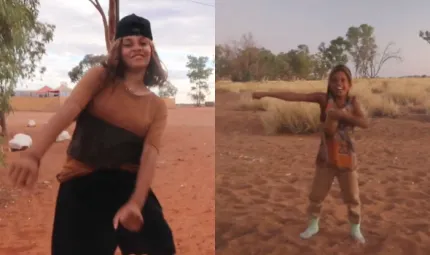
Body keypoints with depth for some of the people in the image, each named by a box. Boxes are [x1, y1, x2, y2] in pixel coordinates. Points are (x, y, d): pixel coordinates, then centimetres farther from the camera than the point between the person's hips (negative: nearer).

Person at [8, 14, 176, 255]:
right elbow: (68, 110, -17)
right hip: (82, 182, -1)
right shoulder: (100, 77, 0)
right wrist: (33, 155, -34)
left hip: (128, 184, 2)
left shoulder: (158, 107, 6)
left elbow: (150, 154, -7)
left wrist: (135, 203, -22)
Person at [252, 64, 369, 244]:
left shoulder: (353, 102, -7)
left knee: (352, 196, 12)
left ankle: (355, 229, 34)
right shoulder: (324, 98, -10)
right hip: (325, 156, 0)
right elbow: (294, 96, -16)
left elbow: (365, 124, -20)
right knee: (316, 194, 13)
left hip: (346, 157, 0)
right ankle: (313, 225, 35)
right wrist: (266, 94, -21)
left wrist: (341, 114, -29)